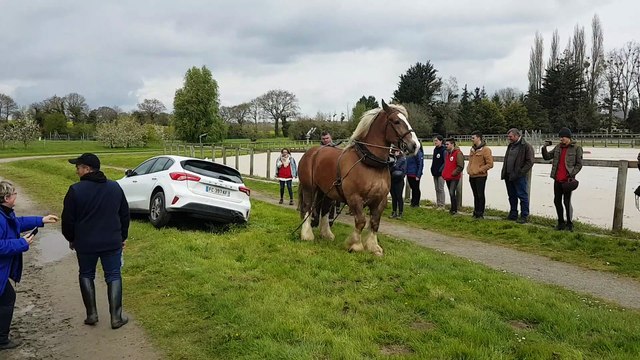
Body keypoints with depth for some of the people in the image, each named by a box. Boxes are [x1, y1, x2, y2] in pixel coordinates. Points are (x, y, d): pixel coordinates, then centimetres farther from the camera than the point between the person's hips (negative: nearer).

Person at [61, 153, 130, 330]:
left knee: (86, 275, 17)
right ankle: (116, 317, 5)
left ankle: (91, 314, 17)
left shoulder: (75, 190, -11)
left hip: (85, 243, -2)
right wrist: (122, 237, 19)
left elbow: (68, 219, -6)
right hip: (112, 242, 2)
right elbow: (125, 214, 9)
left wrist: (71, 239, 11)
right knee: (113, 276, 7)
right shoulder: (115, 187, 2)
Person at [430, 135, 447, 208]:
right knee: (437, 189, 12)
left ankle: (442, 205, 1)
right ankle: (437, 204, 19)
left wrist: (440, 170, -16)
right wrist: (432, 169, 10)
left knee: (440, 189, -4)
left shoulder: (444, 150, -12)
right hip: (435, 173, 8)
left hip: (441, 173, -8)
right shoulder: (435, 149, 12)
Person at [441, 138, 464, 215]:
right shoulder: (448, 153, 16)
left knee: (452, 193, -16)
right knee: (451, 194, 13)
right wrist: (444, 173, 14)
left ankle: (454, 210, -7)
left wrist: (453, 173, -17)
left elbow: (460, 166, -17)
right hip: (447, 177, 8)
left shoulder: (458, 153, -12)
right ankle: (453, 208, 22)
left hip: (454, 178, -8)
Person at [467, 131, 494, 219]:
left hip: (480, 176, -7)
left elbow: (490, 164, -14)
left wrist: (479, 170, -16)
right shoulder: (473, 149, 13)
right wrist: (469, 169, 7)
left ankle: (480, 213, 7)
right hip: (472, 176, 7)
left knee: (480, 195, 0)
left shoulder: (485, 149, -10)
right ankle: (476, 212, 22)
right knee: (475, 195, 14)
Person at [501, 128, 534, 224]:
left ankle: (524, 216, 6)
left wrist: (521, 172, -19)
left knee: (522, 196, -1)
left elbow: (529, 162, -14)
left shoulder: (526, 146, -9)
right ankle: (513, 215, 25)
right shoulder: (510, 146, 16)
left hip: (519, 177, -8)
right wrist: (504, 173, 11)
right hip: (509, 176, 8)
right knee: (512, 196, 15)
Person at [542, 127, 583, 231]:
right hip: (557, 180, 6)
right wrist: (544, 148, -6)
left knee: (567, 202, -3)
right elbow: (547, 157, 11)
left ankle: (569, 224, 10)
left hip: (567, 180, -6)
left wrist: (572, 175, -14)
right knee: (557, 201, 9)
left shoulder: (576, 148, -5)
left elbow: (579, 164, -4)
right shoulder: (558, 147, 10)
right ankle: (561, 222, 22)